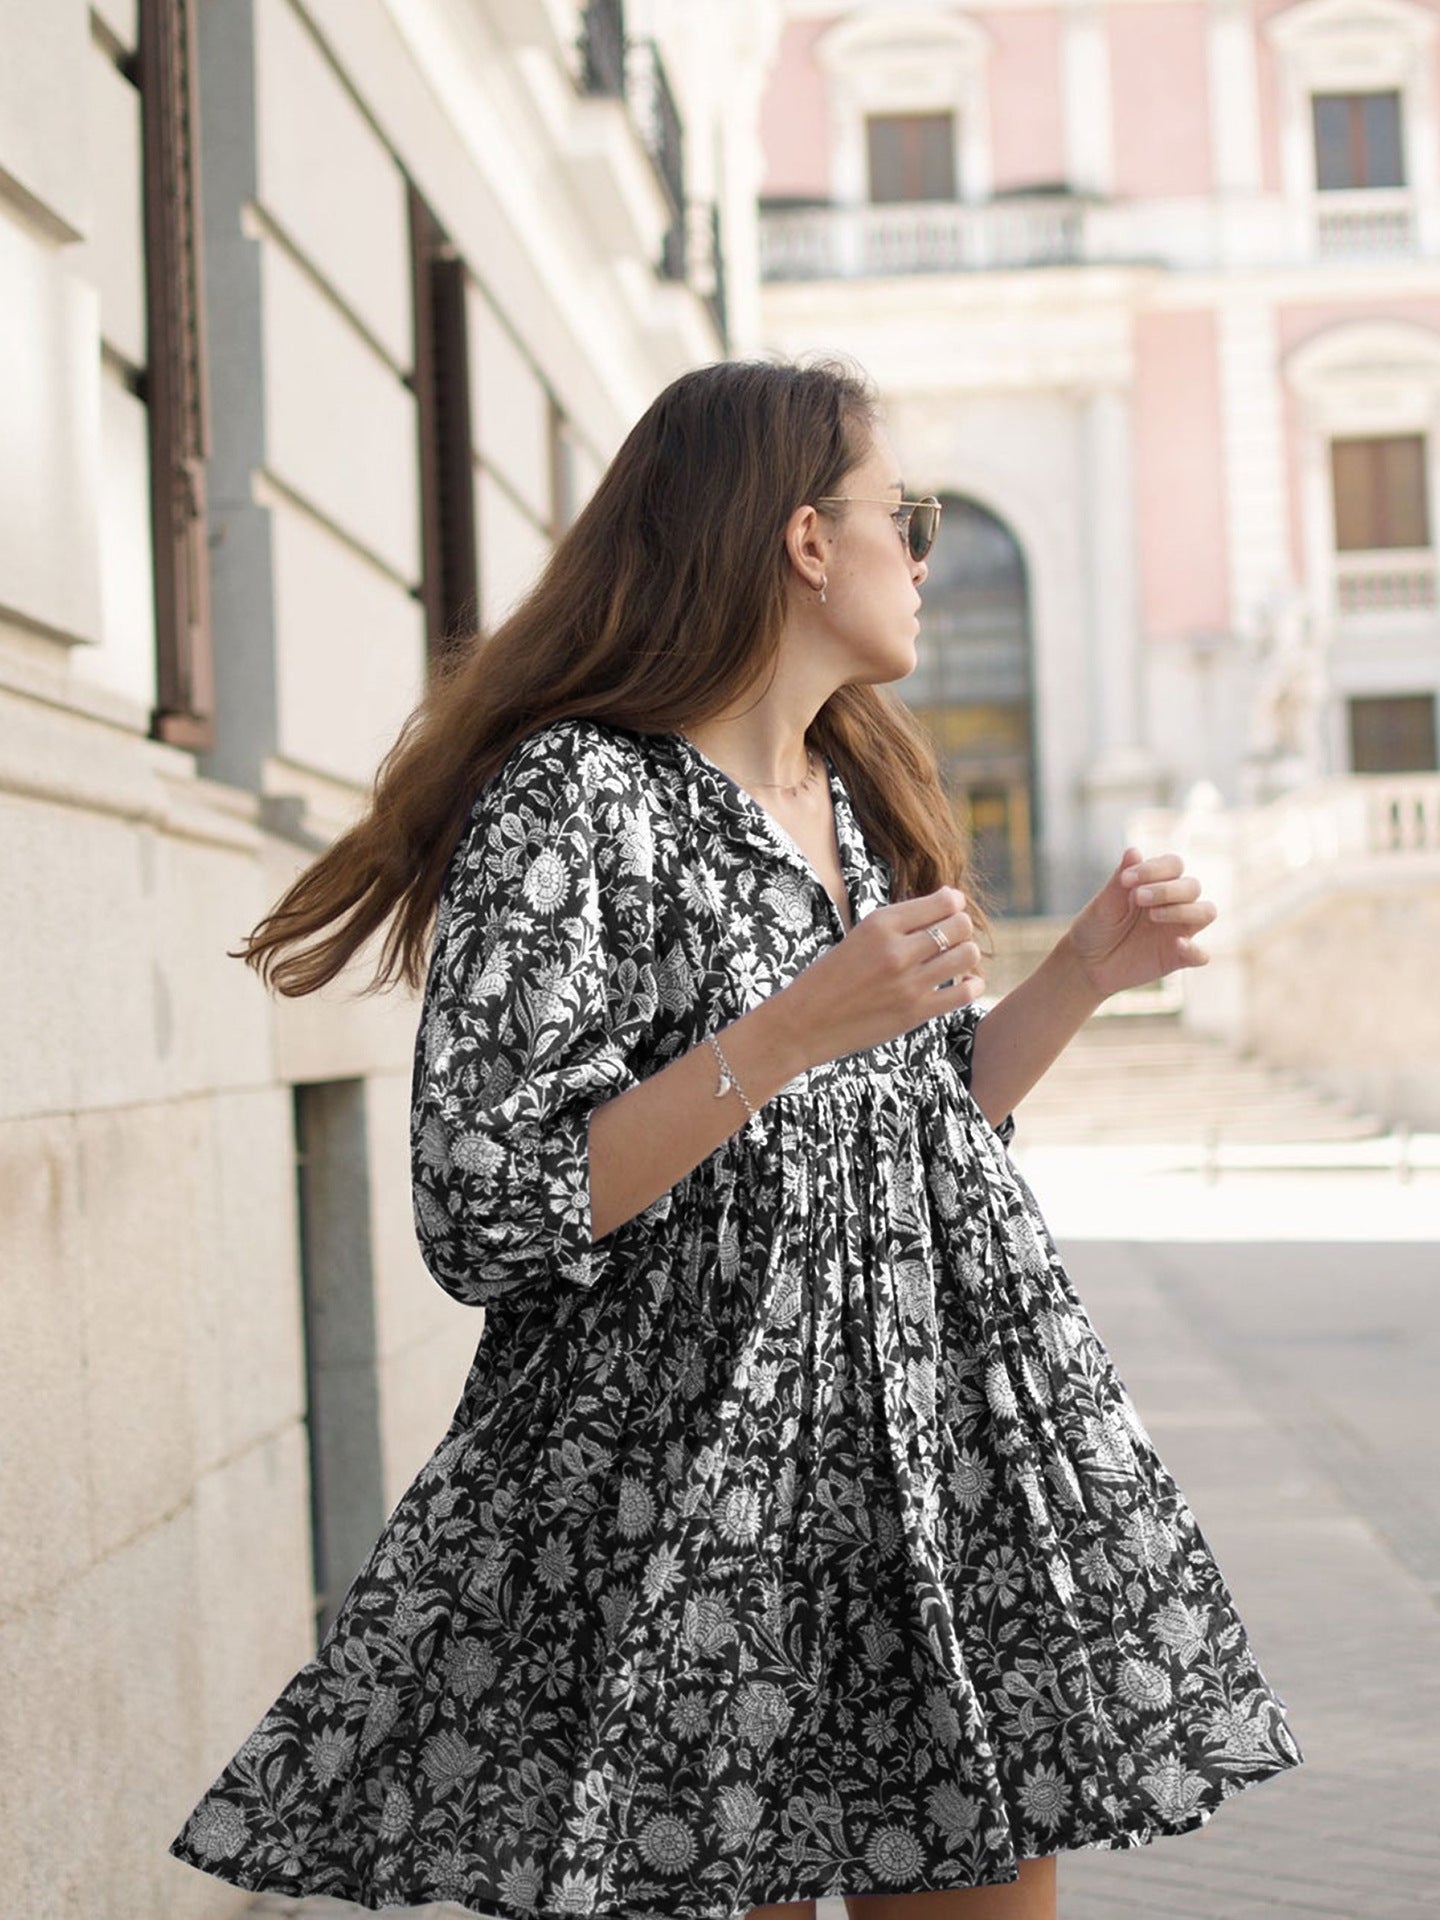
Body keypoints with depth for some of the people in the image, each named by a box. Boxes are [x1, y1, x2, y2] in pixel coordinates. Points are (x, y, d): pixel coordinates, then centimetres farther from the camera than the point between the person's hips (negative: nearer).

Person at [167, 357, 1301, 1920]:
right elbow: (490, 1223, -19)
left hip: (948, 1473, 8)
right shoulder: (575, 797, -13)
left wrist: (1085, 972, 7)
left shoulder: (866, 802, 13)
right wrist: (790, 1031, -25)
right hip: (691, 1512, -7)